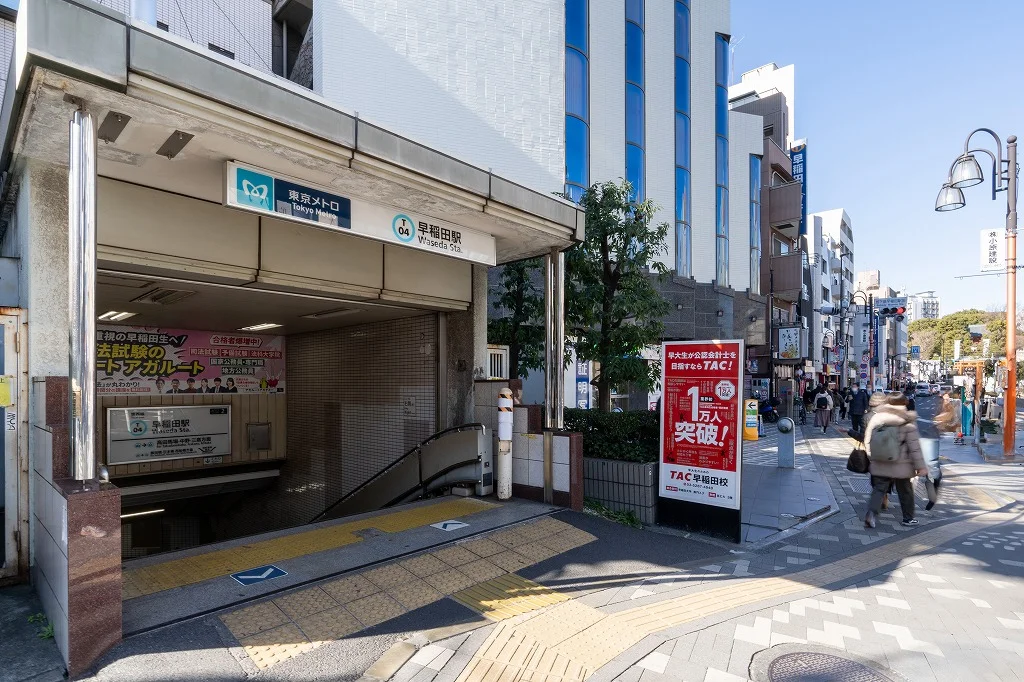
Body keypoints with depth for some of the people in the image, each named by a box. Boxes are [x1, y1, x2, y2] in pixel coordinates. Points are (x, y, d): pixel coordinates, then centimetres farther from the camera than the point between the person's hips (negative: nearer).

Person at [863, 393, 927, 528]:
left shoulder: (876, 418, 0)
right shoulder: (908, 423, -10)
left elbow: (868, 439, 5)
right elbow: (914, 447, -9)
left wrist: (871, 457, 15)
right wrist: (920, 466, -4)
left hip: (879, 465, 2)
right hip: (901, 466, -2)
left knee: (878, 489, 5)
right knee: (905, 491, 17)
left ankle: (872, 513, -16)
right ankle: (908, 518, 31)